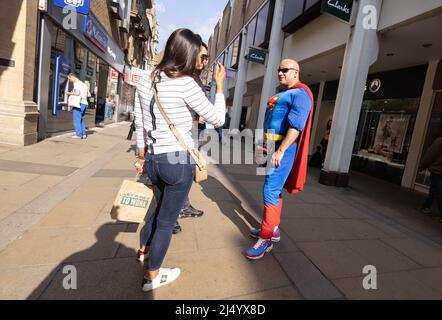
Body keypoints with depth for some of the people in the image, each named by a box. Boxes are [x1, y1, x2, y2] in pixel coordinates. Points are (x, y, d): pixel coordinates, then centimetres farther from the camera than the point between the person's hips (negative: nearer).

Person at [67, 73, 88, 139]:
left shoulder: (76, 83, -6)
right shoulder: (83, 84, 21)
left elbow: (77, 93, -17)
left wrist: (70, 93, -1)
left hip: (79, 103, -9)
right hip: (85, 103, 9)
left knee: (77, 119, -5)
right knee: (81, 119, 13)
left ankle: (79, 134, -6)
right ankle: (84, 134, 11)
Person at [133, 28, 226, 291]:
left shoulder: (146, 81, 6)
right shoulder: (186, 83, -15)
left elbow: (140, 125, 10)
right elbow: (218, 119, -8)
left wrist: (142, 157, 20)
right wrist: (220, 85, 3)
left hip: (154, 159, 7)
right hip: (180, 161, -7)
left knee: (161, 208, 30)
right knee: (167, 220, 11)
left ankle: (144, 253, 49)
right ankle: (151, 277, 31)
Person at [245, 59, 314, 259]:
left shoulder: (300, 94, -8)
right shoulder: (282, 94, 22)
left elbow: (296, 125, -21)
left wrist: (281, 150, -26)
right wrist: (265, 145, 19)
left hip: (284, 147, -10)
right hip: (272, 146, 10)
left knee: (271, 191, -12)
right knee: (274, 189, 14)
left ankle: (266, 239, -1)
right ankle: (273, 229, 27)